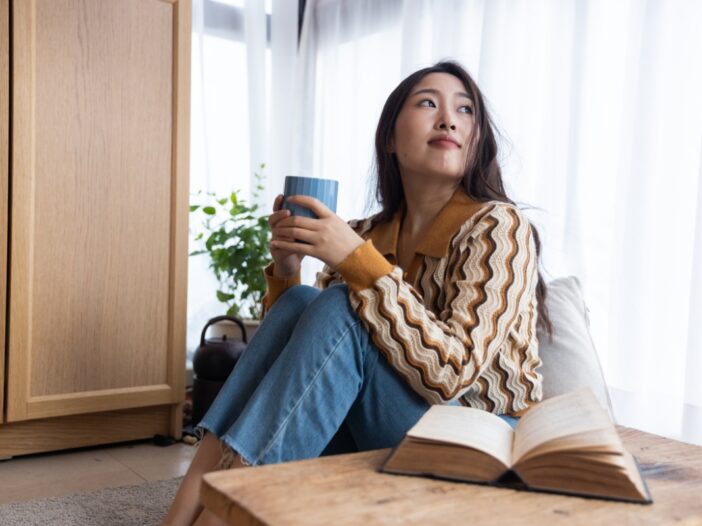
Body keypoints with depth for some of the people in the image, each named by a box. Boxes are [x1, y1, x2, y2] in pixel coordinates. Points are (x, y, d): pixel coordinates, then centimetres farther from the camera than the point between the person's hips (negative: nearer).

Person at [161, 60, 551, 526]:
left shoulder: (498, 227, -13)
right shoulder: (365, 235, 3)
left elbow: (450, 370, -24)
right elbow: (306, 337, 7)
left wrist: (359, 262, -29)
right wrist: (286, 273, -12)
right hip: (382, 439, 5)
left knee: (340, 309, -26)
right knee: (301, 302, -18)